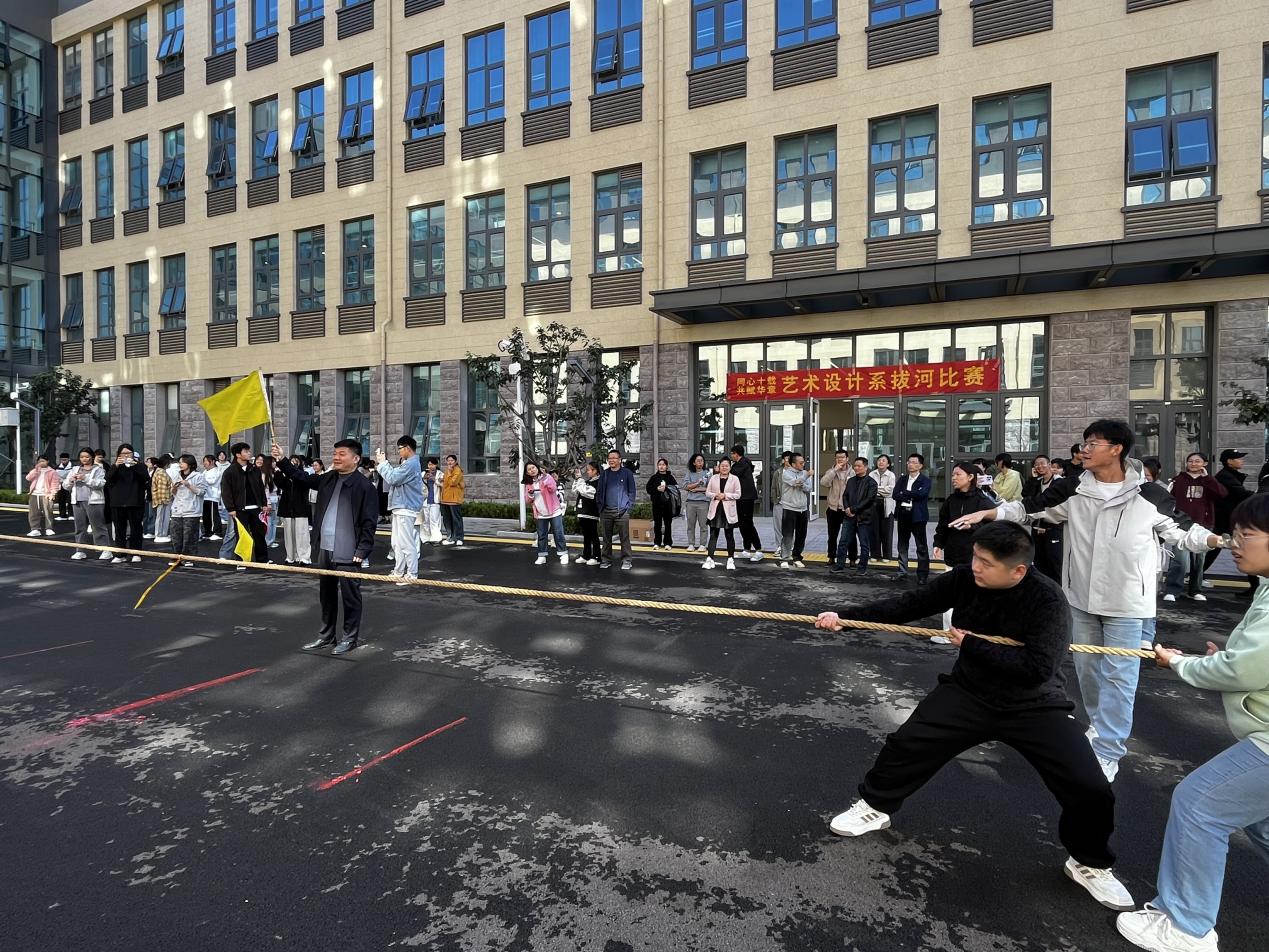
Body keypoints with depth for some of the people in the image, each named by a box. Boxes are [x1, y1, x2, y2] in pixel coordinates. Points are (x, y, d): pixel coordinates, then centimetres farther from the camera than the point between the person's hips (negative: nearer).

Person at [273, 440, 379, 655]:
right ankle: (326, 635, 31)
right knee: (326, 594, 18)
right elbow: (302, 478, 18)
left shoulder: (365, 486, -12)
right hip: (325, 549, 7)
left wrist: (362, 550, -16)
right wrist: (282, 460, 6)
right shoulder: (328, 479, 10)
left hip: (347, 553, -7)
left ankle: (350, 637, 18)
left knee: (349, 596, 4)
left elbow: (369, 522, -13)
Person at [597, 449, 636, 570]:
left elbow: (632, 491, 3)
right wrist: (600, 506, 6)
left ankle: (626, 561, 3)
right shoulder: (604, 474, 13)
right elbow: (599, 491, 15)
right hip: (606, 511, 3)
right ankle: (606, 560, 16)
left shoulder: (627, 473, 3)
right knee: (606, 537, 8)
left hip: (622, 511, -3)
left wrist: (629, 506, -6)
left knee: (624, 537, -3)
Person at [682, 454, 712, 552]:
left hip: (703, 501, -2)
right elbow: (685, 486, -2)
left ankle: (702, 545, 6)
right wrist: (697, 483, -9)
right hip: (690, 502, 2)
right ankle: (691, 544, 11)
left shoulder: (707, 473, 4)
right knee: (690, 524, 5)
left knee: (703, 524, -1)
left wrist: (697, 489, -7)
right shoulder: (689, 473, 9)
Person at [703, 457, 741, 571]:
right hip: (715, 510, 2)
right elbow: (707, 492, 6)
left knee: (730, 536, 7)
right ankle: (709, 559, 3)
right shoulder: (713, 478, 7)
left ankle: (730, 559, 16)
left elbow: (738, 494, -5)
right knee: (713, 535, 2)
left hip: (729, 511, -2)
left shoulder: (734, 479, -1)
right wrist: (715, 495, -12)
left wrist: (725, 495, -16)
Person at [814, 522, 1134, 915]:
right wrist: (847, 616, -19)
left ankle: (1089, 863, 22)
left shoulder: (1047, 599, -25)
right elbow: (910, 604, -12)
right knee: (907, 743, -2)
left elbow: (1037, 668, -31)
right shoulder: (965, 579, -15)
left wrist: (972, 644, -26)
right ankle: (875, 807, 25)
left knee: (1091, 790, -10)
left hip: (1035, 705, -2)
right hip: (970, 693, 3)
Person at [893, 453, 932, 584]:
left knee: (922, 547, 0)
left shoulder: (925, 481, -1)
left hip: (917, 516, -4)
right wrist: (911, 496, -14)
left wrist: (904, 493, -10)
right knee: (902, 546, 10)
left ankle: (922, 575, 6)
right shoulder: (902, 479, 11)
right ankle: (902, 573, 18)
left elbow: (922, 493, -20)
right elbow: (895, 495, -3)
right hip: (903, 515, 4)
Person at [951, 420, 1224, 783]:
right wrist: (984, 513, -4)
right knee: (1087, 667, 17)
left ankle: (1107, 752, 8)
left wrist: (1219, 541, -15)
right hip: (1081, 597, 4)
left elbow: (1179, 530, 1)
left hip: (1126, 602, -4)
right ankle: (1101, 725, 40)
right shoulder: (1073, 491, -3)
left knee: (1117, 675, -1)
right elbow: (1029, 509, 2)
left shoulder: (1148, 494, -10)